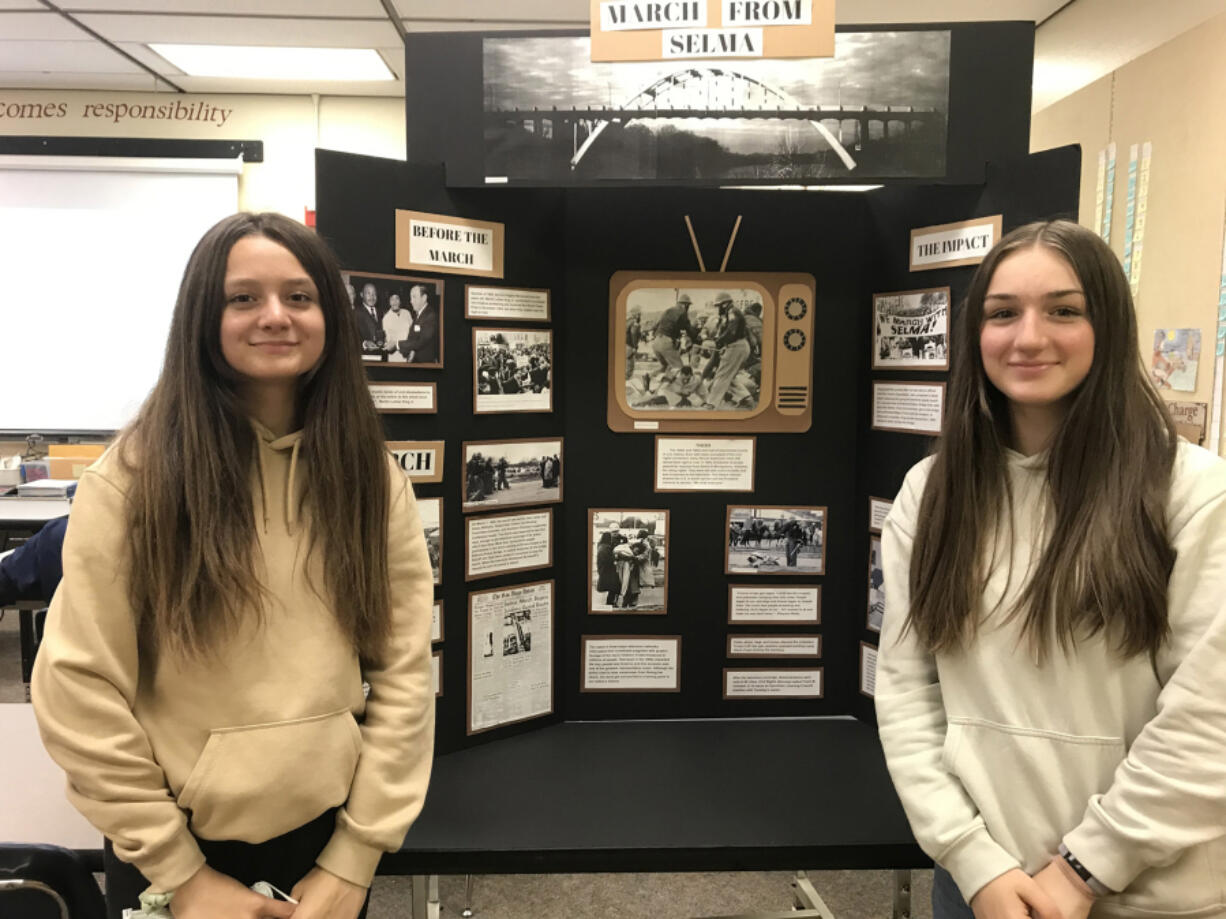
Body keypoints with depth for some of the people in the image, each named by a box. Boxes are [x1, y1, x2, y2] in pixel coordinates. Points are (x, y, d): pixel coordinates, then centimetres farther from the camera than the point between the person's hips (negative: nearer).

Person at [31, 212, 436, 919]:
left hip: (330, 833, 2)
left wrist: (354, 862, -7)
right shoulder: (135, 477, -10)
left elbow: (405, 675, -5)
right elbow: (80, 686, -10)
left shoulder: (374, 479, -4)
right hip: (175, 848, -1)